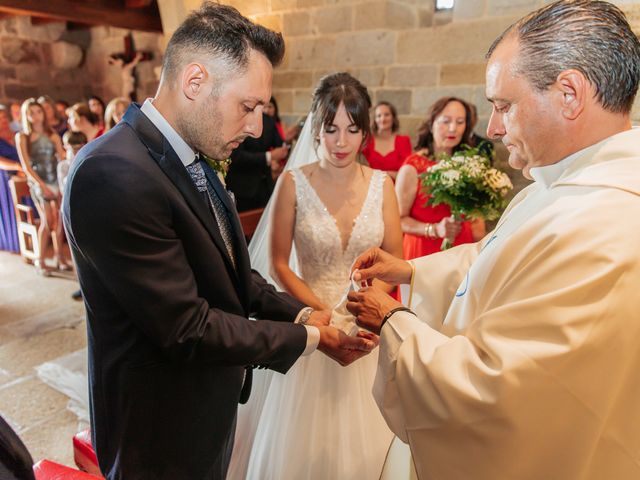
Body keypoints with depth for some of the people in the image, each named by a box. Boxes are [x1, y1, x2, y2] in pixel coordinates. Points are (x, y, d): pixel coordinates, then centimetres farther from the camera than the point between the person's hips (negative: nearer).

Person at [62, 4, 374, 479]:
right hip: (164, 424, -7)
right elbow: (187, 329, -28)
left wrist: (301, 312, -6)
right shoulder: (114, 175, -30)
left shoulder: (191, 155, -2)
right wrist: (311, 338, -18)